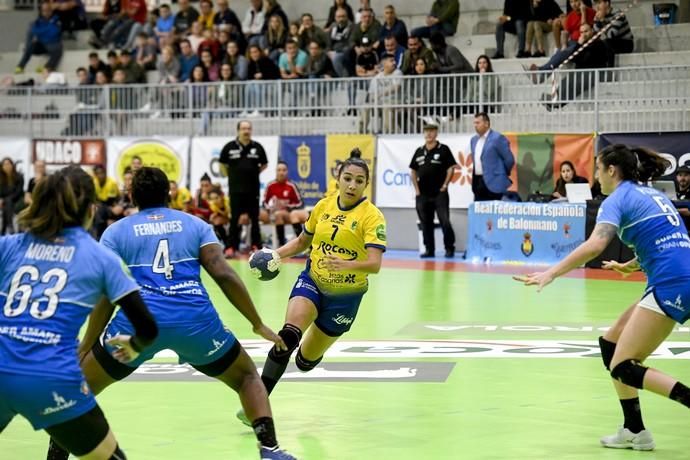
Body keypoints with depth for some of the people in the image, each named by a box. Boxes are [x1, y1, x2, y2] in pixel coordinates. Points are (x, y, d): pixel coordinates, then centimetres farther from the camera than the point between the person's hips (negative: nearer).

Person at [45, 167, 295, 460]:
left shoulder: (116, 231, 17)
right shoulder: (195, 224, 18)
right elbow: (224, 275, 5)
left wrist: (85, 347, 12)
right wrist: (258, 325, 10)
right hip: (196, 320, 1)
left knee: (82, 386, 22)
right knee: (246, 377, 23)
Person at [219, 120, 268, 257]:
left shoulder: (257, 147, 1)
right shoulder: (229, 147, -1)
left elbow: (264, 164, 15)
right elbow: (222, 164, 12)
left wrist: (254, 172, 4)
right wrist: (230, 176, 4)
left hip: (253, 189, 1)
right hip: (235, 189, -1)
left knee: (254, 219, 5)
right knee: (234, 219, 0)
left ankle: (256, 246, 12)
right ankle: (232, 247, 3)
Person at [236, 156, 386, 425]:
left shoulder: (371, 216, -15)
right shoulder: (323, 206, -1)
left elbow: (375, 264, -27)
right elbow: (302, 242, 16)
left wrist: (346, 265, -46)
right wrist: (275, 254, -2)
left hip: (345, 294, -2)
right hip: (312, 281, 2)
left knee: (305, 361, 9)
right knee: (288, 335, -27)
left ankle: (311, 352, 48)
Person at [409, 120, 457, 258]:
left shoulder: (443, 149, -1)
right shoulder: (419, 151, 10)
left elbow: (451, 168, -3)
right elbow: (413, 171, 15)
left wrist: (445, 185, -9)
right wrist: (417, 189, 6)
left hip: (439, 193, -4)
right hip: (423, 194, 4)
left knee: (445, 221, -7)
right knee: (426, 223, 7)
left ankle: (449, 249, 1)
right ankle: (429, 249, 14)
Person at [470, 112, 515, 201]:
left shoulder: (497, 138, -9)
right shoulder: (473, 140, 15)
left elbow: (509, 159, -6)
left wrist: (503, 174, 5)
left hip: (493, 184, -7)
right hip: (478, 183, 7)